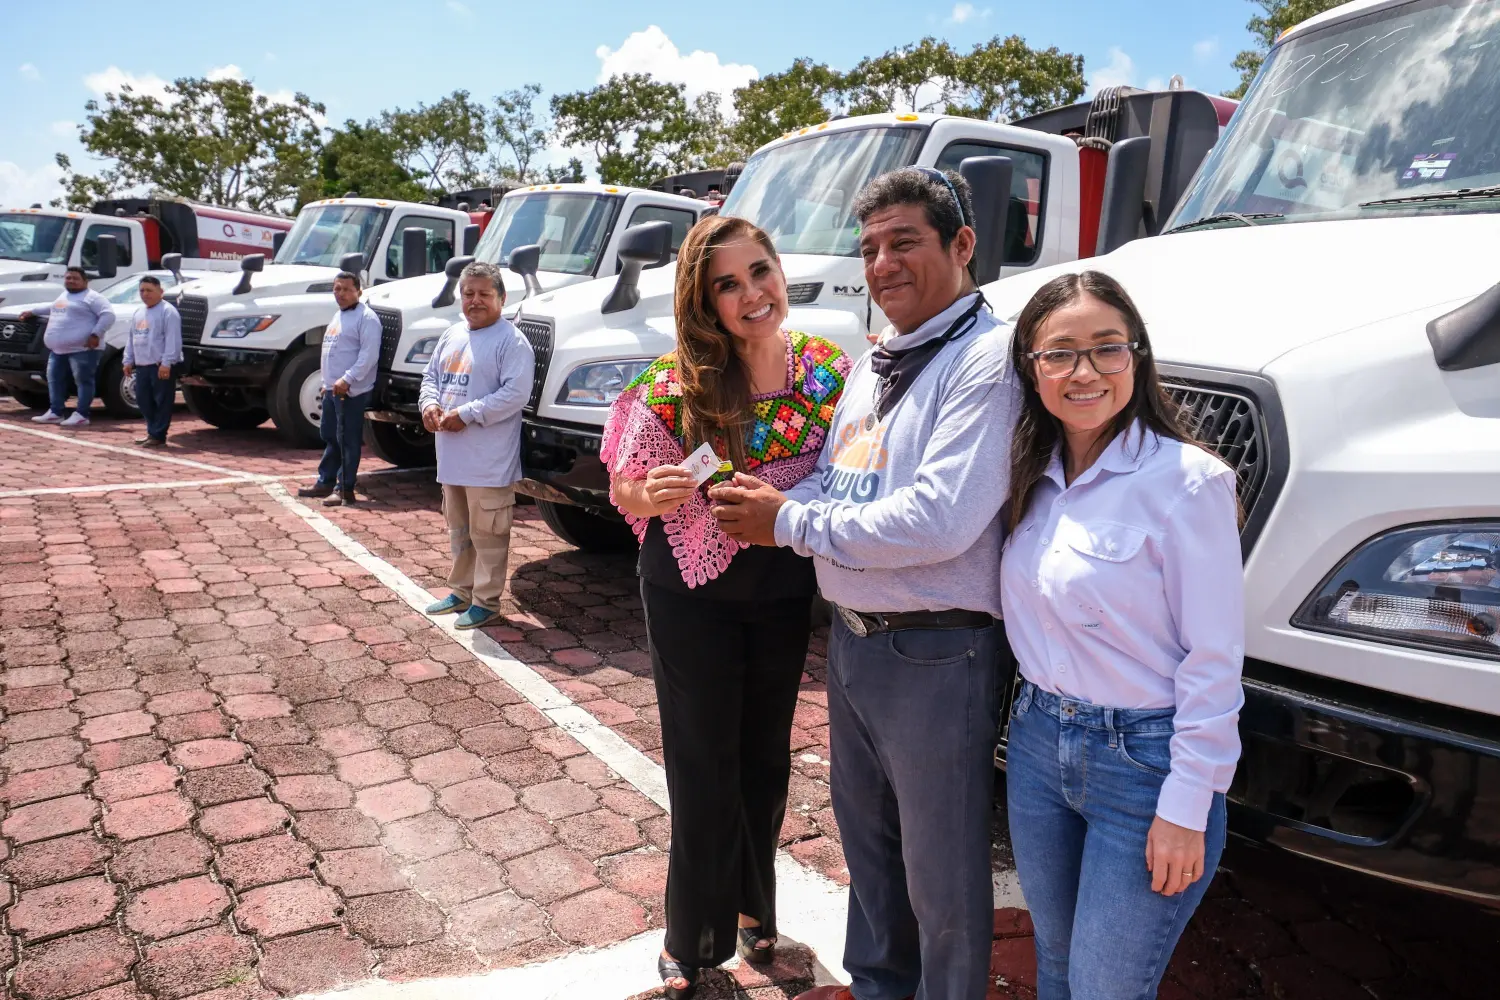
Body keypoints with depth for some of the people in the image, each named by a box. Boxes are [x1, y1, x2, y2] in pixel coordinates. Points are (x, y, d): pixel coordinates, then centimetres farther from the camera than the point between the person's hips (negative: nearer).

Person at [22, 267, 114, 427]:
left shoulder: (92, 297, -5)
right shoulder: (63, 296, 23)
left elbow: (108, 314, -16)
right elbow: (54, 308, 43)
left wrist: (95, 334, -22)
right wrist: (33, 311, 46)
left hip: (82, 349, -9)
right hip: (57, 350, 9)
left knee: (83, 381, -7)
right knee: (54, 379, 11)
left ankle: (81, 415, -7)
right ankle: (55, 412, 19)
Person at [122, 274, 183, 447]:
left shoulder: (168, 311, -9)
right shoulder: (138, 312, 18)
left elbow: (173, 340, -17)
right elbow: (131, 339, 24)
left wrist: (166, 363, -22)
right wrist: (128, 360, 18)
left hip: (161, 366, -9)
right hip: (142, 366, 9)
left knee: (162, 401, -4)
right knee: (143, 400, 11)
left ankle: (158, 436, -1)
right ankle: (152, 432, 22)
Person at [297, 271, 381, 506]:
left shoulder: (366, 317, -11)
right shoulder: (338, 316, 20)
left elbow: (369, 355, -20)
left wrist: (347, 379, -25)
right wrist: (327, 382, 21)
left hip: (352, 391, -10)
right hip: (332, 388, 10)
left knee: (348, 441, -6)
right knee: (329, 437, 16)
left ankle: (345, 490, -2)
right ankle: (325, 482, 26)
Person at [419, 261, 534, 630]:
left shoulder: (511, 341, -11)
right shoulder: (452, 335, 15)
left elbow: (515, 393, -21)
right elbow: (431, 375, 20)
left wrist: (466, 414, -22)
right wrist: (429, 403, -2)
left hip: (489, 461, -8)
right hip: (452, 457, 8)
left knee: (486, 533, -1)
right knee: (459, 529, 19)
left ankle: (486, 602, 9)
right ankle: (460, 592, 33)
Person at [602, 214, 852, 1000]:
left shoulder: (831, 373, -5)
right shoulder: (673, 384, -13)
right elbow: (626, 494, -7)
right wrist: (654, 494, -28)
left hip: (784, 591, 3)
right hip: (693, 589, -3)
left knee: (766, 757, 19)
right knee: (703, 764, 7)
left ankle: (752, 905, 43)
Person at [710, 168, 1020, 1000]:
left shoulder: (987, 357, -18)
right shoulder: (872, 366, 12)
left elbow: (938, 520, -27)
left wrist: (791, 523, -18)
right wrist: (767, 501, -9)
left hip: (934, 652, -9)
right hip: (852, 638, 9)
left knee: (941, 869, 10)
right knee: (865, 835, 26)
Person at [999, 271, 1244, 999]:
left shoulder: (1187, 481, -16)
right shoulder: (1035, 476, 3)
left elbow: (1214, 661, -15)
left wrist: (1187, 808, -15)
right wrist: (1035, 716, 2)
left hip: (1144, 759, -6)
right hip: (1038, 744, 6)